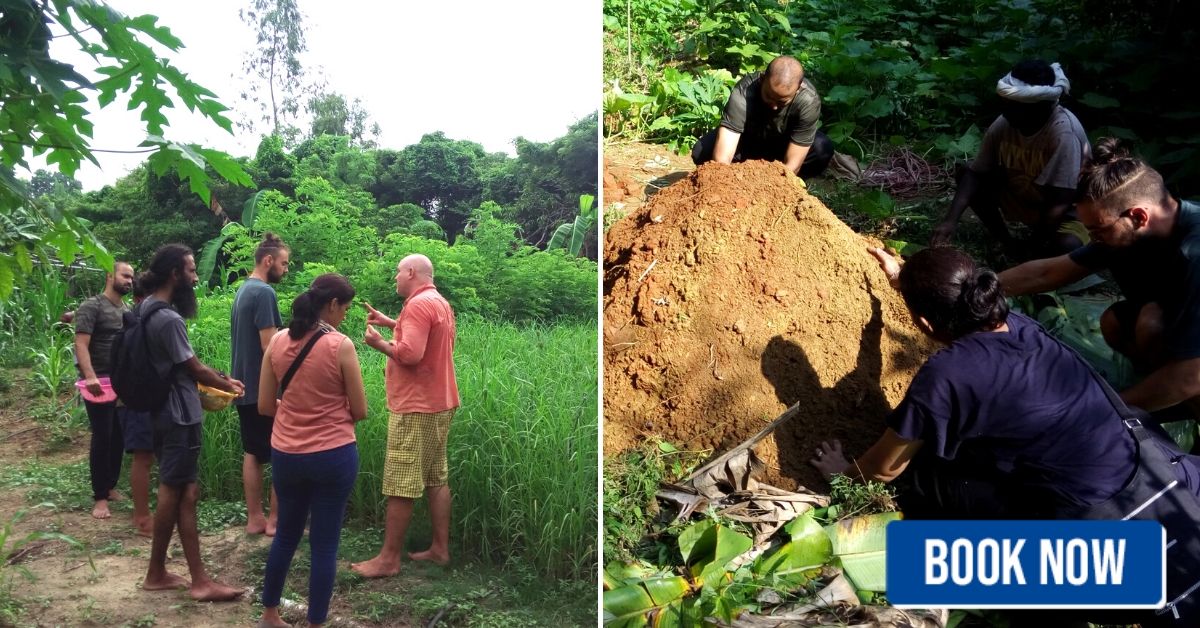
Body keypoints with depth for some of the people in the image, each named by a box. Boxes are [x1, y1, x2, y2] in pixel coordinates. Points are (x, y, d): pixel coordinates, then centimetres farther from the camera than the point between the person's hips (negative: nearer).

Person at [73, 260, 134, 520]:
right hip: (99, 384, -6)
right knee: (102, 438, -4)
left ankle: (111, 486, 22)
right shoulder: (91, 306, -6)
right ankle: (100, 497, 3)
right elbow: (81, 345, -15)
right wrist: (90, 377, -28)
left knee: (119, 438, 9)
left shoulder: (128, 311, 15)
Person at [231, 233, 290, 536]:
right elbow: (270, 346, -21)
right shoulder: (264, 292, -17)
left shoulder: (243, 290, 13)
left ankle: (254, 517, 17)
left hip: (245, 386, 9)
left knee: (252, 453, 12)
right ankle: (275, 519, 7)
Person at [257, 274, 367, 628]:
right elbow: (359, 411, -7)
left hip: (286, 455, 5)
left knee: (286, 535, 22)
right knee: (324, 544, 8)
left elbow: (264, 406, 4)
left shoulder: (278, 342, -1)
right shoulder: (340, 346, -14)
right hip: (334, 456, -5)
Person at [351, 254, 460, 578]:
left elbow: (410, 354, -24)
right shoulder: (440, 303, 15)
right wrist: (391, 323, 18)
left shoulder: (418, 304, -16)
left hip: (415, 409, -10)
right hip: (439, 405, 10)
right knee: (436, 479, 13)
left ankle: (389, 559, 1)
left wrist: (380, 343, -9)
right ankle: (440, 548, 18)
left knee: (399, 486, -4)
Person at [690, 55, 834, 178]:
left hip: (784, 144, 1)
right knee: (701, 153, -26)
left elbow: (792, 165, -33)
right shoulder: (743, 93, -38)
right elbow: (721, 159, -44)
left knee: (823, 149, -28)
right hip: (747, 142, 0)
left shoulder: (809, 101, -35)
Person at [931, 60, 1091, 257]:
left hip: (1067, 213, -6)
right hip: (1021, 196, 6)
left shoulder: (1063, 133, -34)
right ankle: (1005, 242, 5)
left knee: (1067, 246, -36)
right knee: (966, 175, -11)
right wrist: (951, 218, -26)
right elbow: (975, 173, -12)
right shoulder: (1004, 124, -19)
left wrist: (1035, 245, -24)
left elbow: (1060, 203, -32)